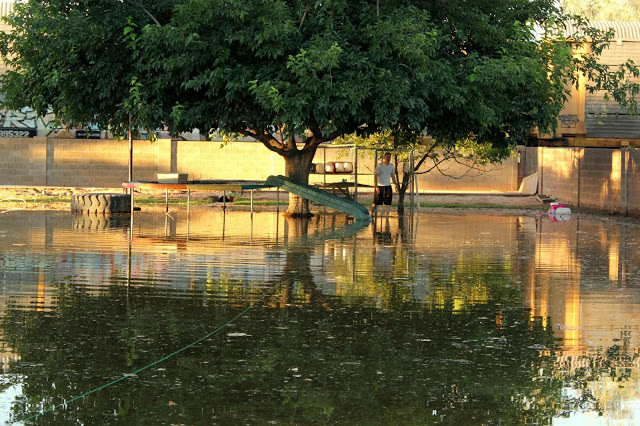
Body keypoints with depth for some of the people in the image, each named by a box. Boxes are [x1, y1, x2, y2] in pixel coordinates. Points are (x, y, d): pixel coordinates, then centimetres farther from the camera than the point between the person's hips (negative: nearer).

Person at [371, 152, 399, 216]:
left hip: (388, 186, 5)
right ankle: (372, 215, 7)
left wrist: (396, 185, 13)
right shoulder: (379, 166, -11)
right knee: (375, 203, -4)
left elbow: (393, 176, 18)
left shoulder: (391, 166, 7)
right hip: (379, 186, -5)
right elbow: (375, 176, -14)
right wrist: (376, 186, -23)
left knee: (388, 203, 2)